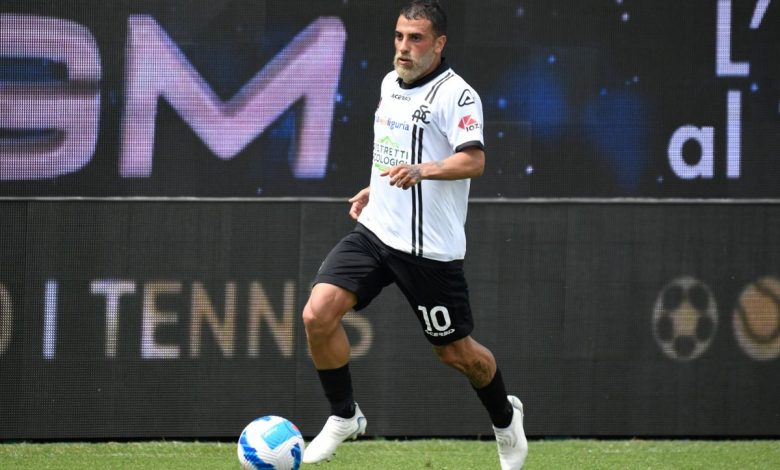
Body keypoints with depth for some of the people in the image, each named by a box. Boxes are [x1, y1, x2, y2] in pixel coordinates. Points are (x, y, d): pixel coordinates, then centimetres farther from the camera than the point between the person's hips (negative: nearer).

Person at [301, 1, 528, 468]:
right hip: (375, 231, 6)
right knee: (318, 314, -13)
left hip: (431, 248, -6)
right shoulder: (391, 83, 11)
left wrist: (421, 171, -42)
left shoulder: (456, 94, -14)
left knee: (457, 351, 7)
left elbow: (473, 160, -28)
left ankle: (505, 417, 37)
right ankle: (344, 416, 5)